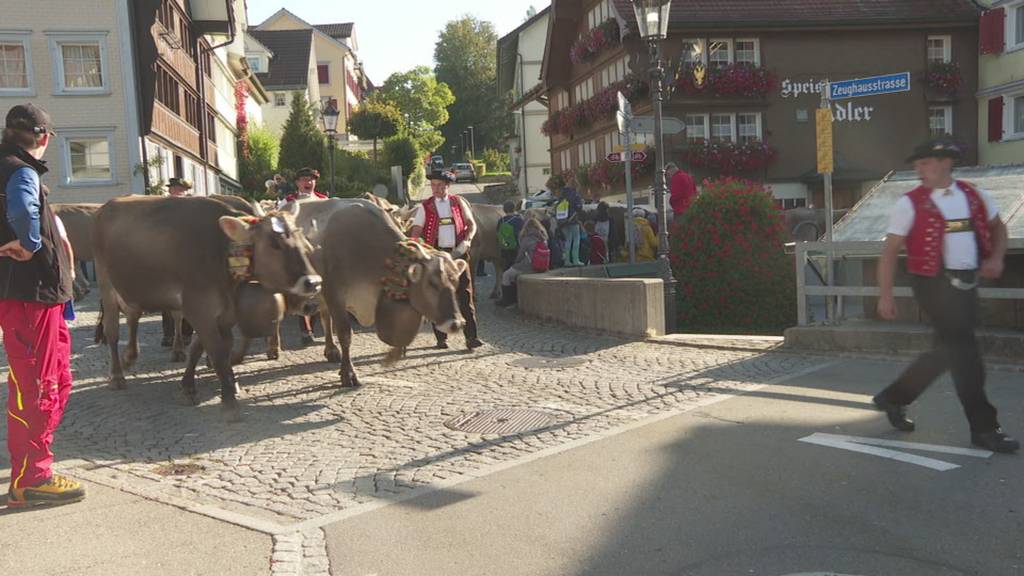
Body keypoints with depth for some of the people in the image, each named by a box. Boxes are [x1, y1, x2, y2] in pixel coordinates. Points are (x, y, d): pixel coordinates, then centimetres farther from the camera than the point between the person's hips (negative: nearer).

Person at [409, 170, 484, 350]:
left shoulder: (458, 202, 9)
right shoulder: (425, 207, 5)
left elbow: (471, 223, 8)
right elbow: (415, 232, 1)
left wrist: (467, 241, -10)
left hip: (458, 253, 0)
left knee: (465, 295, -5)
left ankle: (471, 336, -4)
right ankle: (441, 338, 13)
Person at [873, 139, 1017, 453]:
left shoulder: (973, 195, 8)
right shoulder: (911, 203, -6)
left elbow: (997, 226, 22)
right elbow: (890, 250, -7)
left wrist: (997, 257, 2)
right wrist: (886, 295, -12)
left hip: (967, 284, 6)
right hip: (934, 284, -6)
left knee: (948, 351, 12)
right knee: (964, 352, -7)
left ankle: (893, 397, 29)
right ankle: (984, 428, 4)